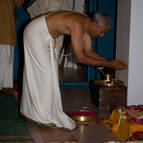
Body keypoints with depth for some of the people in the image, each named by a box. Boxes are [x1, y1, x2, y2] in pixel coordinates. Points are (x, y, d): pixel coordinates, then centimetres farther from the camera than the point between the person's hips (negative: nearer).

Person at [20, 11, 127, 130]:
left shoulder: (86, 25, -3)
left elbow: (89, 51, 4)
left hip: (44, 35, 10)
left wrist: (109, 61, -6)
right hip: (36, 33, -10)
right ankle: (43, 115, 4)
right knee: (43, 72, -5)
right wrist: (108, 64, -29)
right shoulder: (77, 25, -32)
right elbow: (80, 58, -34)